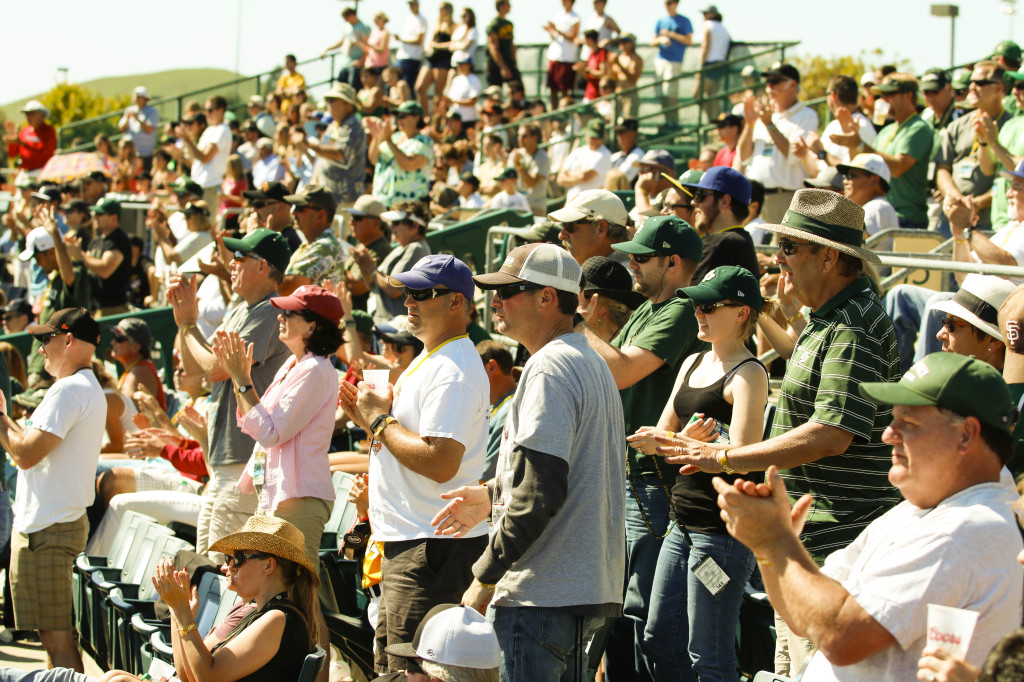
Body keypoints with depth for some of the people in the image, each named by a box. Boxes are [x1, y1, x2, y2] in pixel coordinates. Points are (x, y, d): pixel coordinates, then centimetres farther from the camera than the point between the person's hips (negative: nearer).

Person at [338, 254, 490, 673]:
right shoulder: (428, 361, 18)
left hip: (433, 546, -11)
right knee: (388, 667, 16)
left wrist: (380, 419, -14)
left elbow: (439, 462, -25)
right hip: (405, 543, 11)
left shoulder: (454, 370, -16)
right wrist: (366, 416, 9)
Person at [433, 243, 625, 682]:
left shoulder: (549, 369, -13)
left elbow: (540, 493, -20)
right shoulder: (592, 364, 18)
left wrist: (485, 576, -15)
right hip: (589, 590, 10)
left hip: (543, 595, -10)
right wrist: (493, 497, 26)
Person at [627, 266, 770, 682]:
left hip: (724, 529, -9)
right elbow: (660, 436, 13)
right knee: (660, 641, 14)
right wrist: (688, 438, -9)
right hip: (684, 523, 9)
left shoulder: (748, 375, -11)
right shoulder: (693, 364, 15)